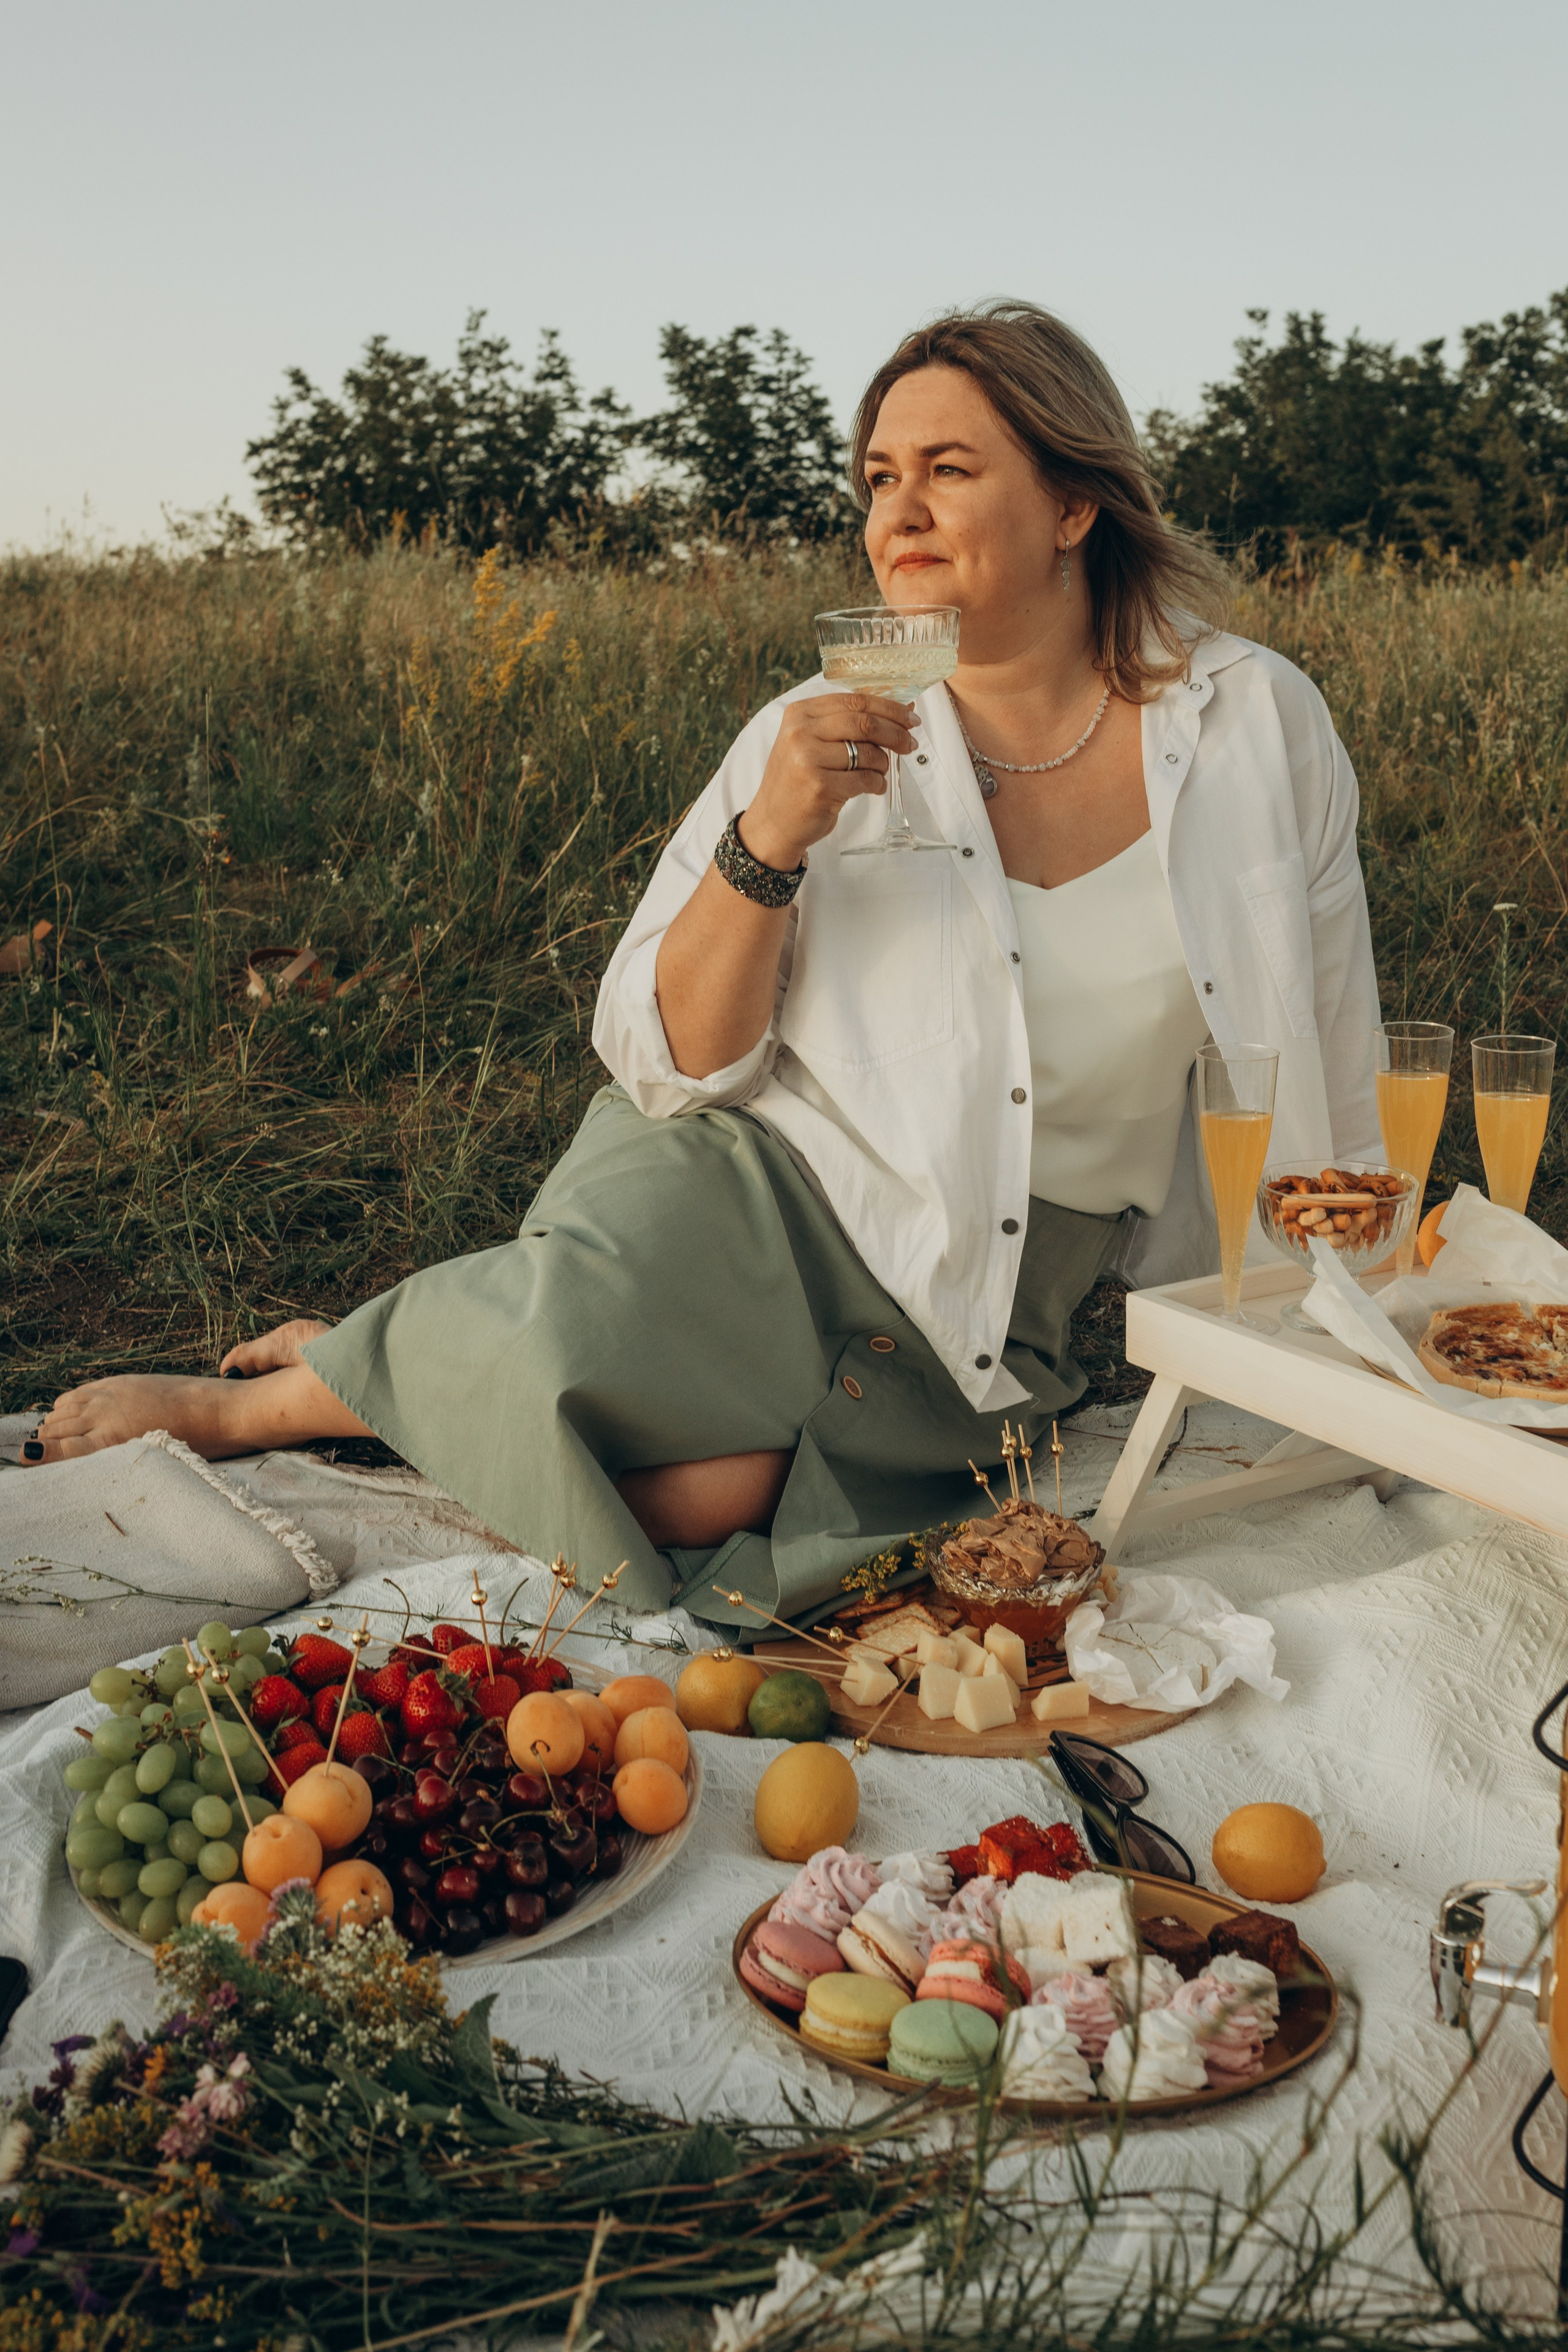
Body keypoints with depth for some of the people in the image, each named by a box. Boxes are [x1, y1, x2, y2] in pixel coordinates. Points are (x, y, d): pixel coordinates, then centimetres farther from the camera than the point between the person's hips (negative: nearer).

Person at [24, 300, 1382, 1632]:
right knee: (581, 1315, -35)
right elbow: (670, 1064, -5)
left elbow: (1329, 1081, 7)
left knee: (707, 1494, -29)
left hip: (1009, 1298, 1)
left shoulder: (1262, 721, -3)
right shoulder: (821, 740, -4)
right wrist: (766, 846, -21)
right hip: (765, 1175, 0)